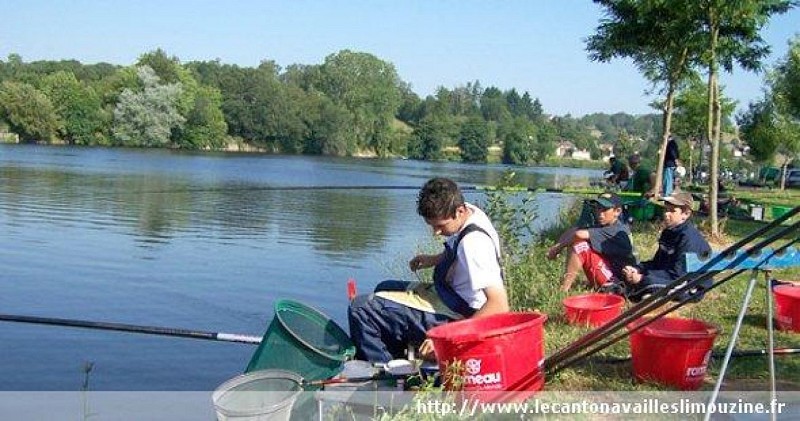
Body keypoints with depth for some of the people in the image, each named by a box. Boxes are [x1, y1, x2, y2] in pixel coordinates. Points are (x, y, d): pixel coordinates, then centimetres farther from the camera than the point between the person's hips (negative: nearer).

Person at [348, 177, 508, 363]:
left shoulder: (474, 243, -30)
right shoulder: (470, 213, -3)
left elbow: (499, 305, -36)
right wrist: (435, 259, 7)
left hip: (449, 317, -11)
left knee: (360, 308, -15)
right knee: (384, 288, 31)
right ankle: (394, 360, 27)